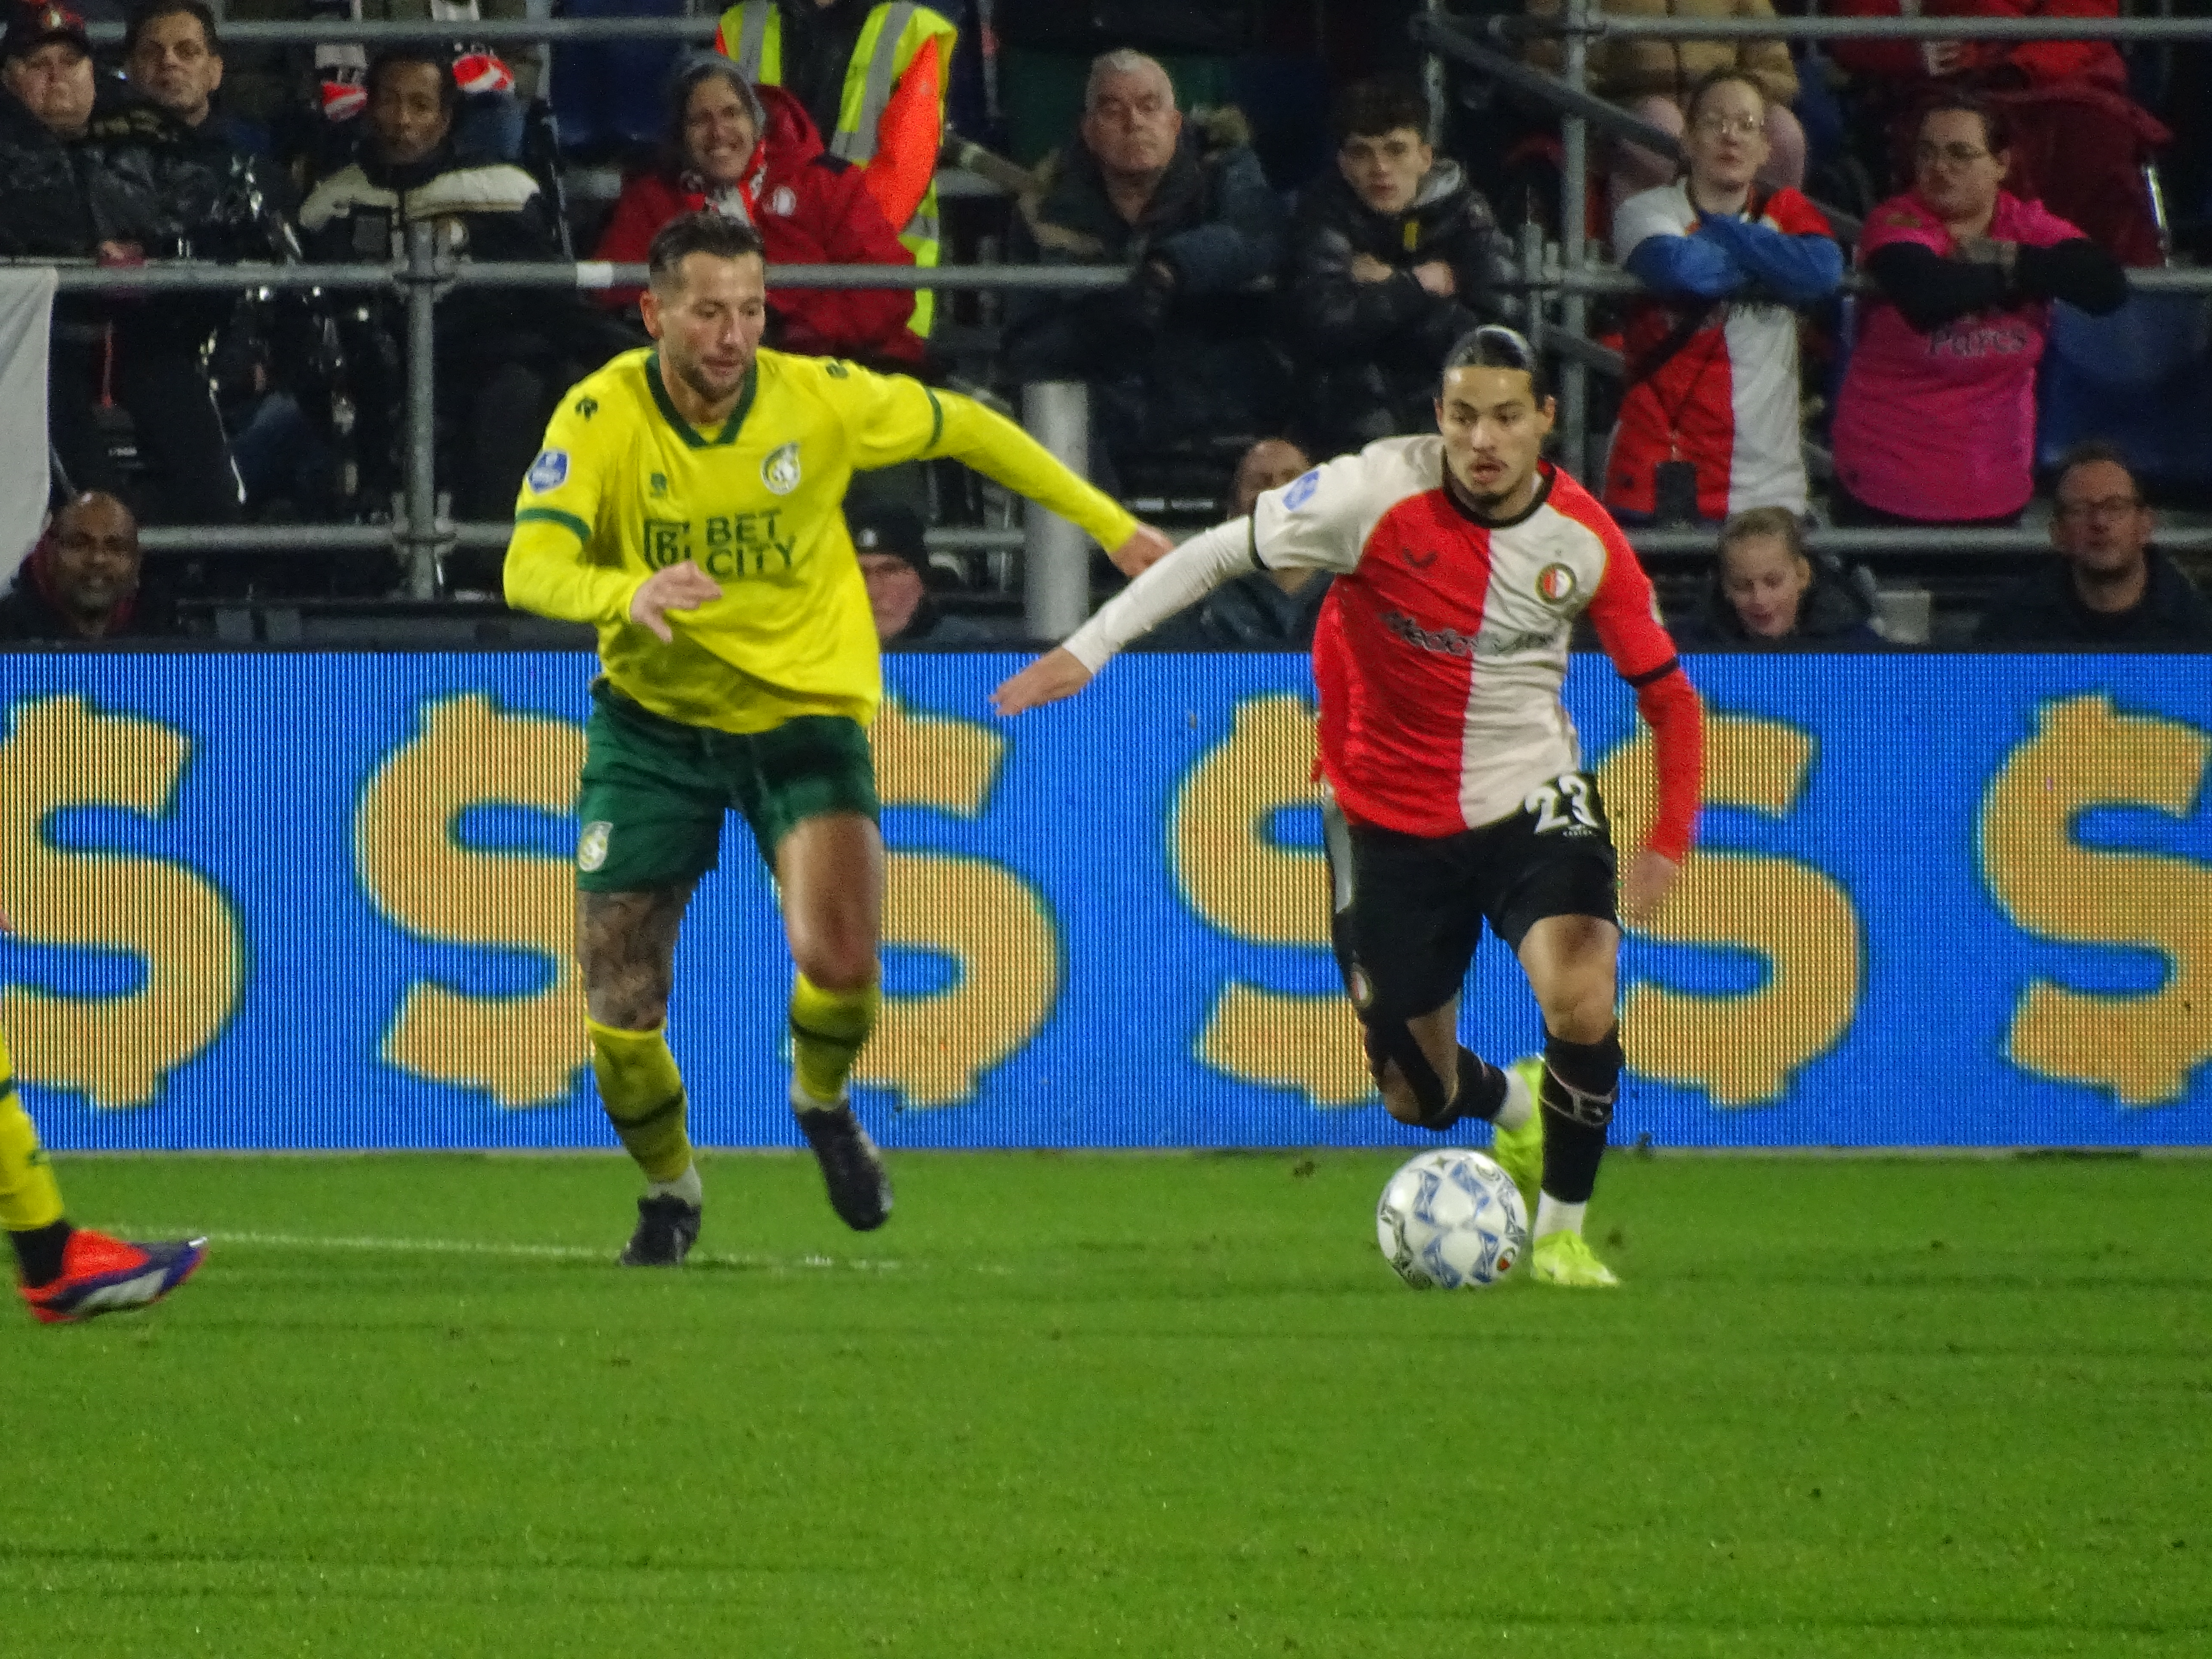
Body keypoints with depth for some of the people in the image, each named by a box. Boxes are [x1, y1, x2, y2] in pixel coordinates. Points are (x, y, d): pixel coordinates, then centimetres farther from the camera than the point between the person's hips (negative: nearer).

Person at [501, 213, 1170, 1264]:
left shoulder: (819, 399, -14)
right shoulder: (600, 415, -17)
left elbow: (963, 429, 3)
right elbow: (530, 569, -28)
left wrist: (1112, 527, 7)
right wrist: (625, 594, -51)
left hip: (805, 710, -1)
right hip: (654, 716, 1)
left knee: (838, 959, -23)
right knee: (618, 1007, -3)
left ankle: (823, 1102, 13)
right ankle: (669, 1195, 27)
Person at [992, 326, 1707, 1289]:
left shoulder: (1585, 541, -13)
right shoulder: (1379, 494, -20)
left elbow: (1668, 697, -3)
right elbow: (1224, 551, -10)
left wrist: (1668, 843, -16)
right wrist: (1090, 646, -14)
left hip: (1531, 800, 0)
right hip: (1391, 820, 0)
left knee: (1580, 1001, -26)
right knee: (1417, 1097, 7)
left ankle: (1563, 1230, 0)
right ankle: (1513, 1105, 47)